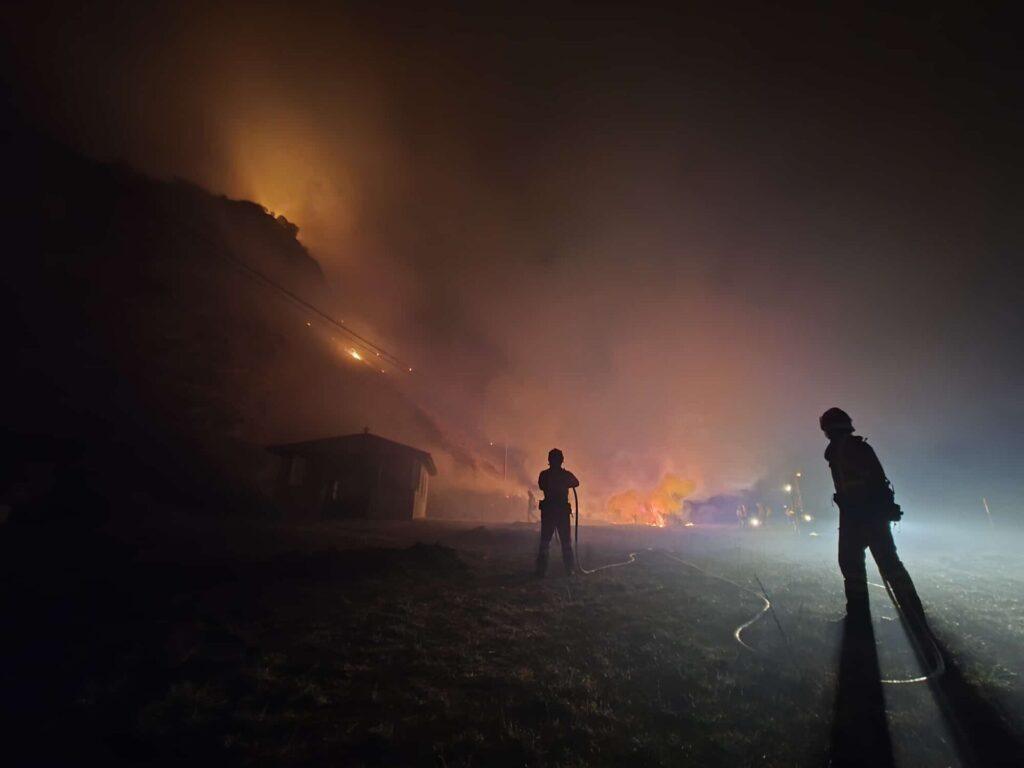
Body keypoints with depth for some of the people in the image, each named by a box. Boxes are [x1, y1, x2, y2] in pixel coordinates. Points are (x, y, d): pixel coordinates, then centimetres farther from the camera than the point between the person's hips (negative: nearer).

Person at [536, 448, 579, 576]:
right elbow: (576, 483, 15)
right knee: (566, 541, 12)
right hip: (563, 511, 0)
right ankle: (569, 569, 12)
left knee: (545, 541, 8)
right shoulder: (566, 474, -7)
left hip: (547, 511, 0)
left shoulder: (544, 475, -8)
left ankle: (541, 569, 8)